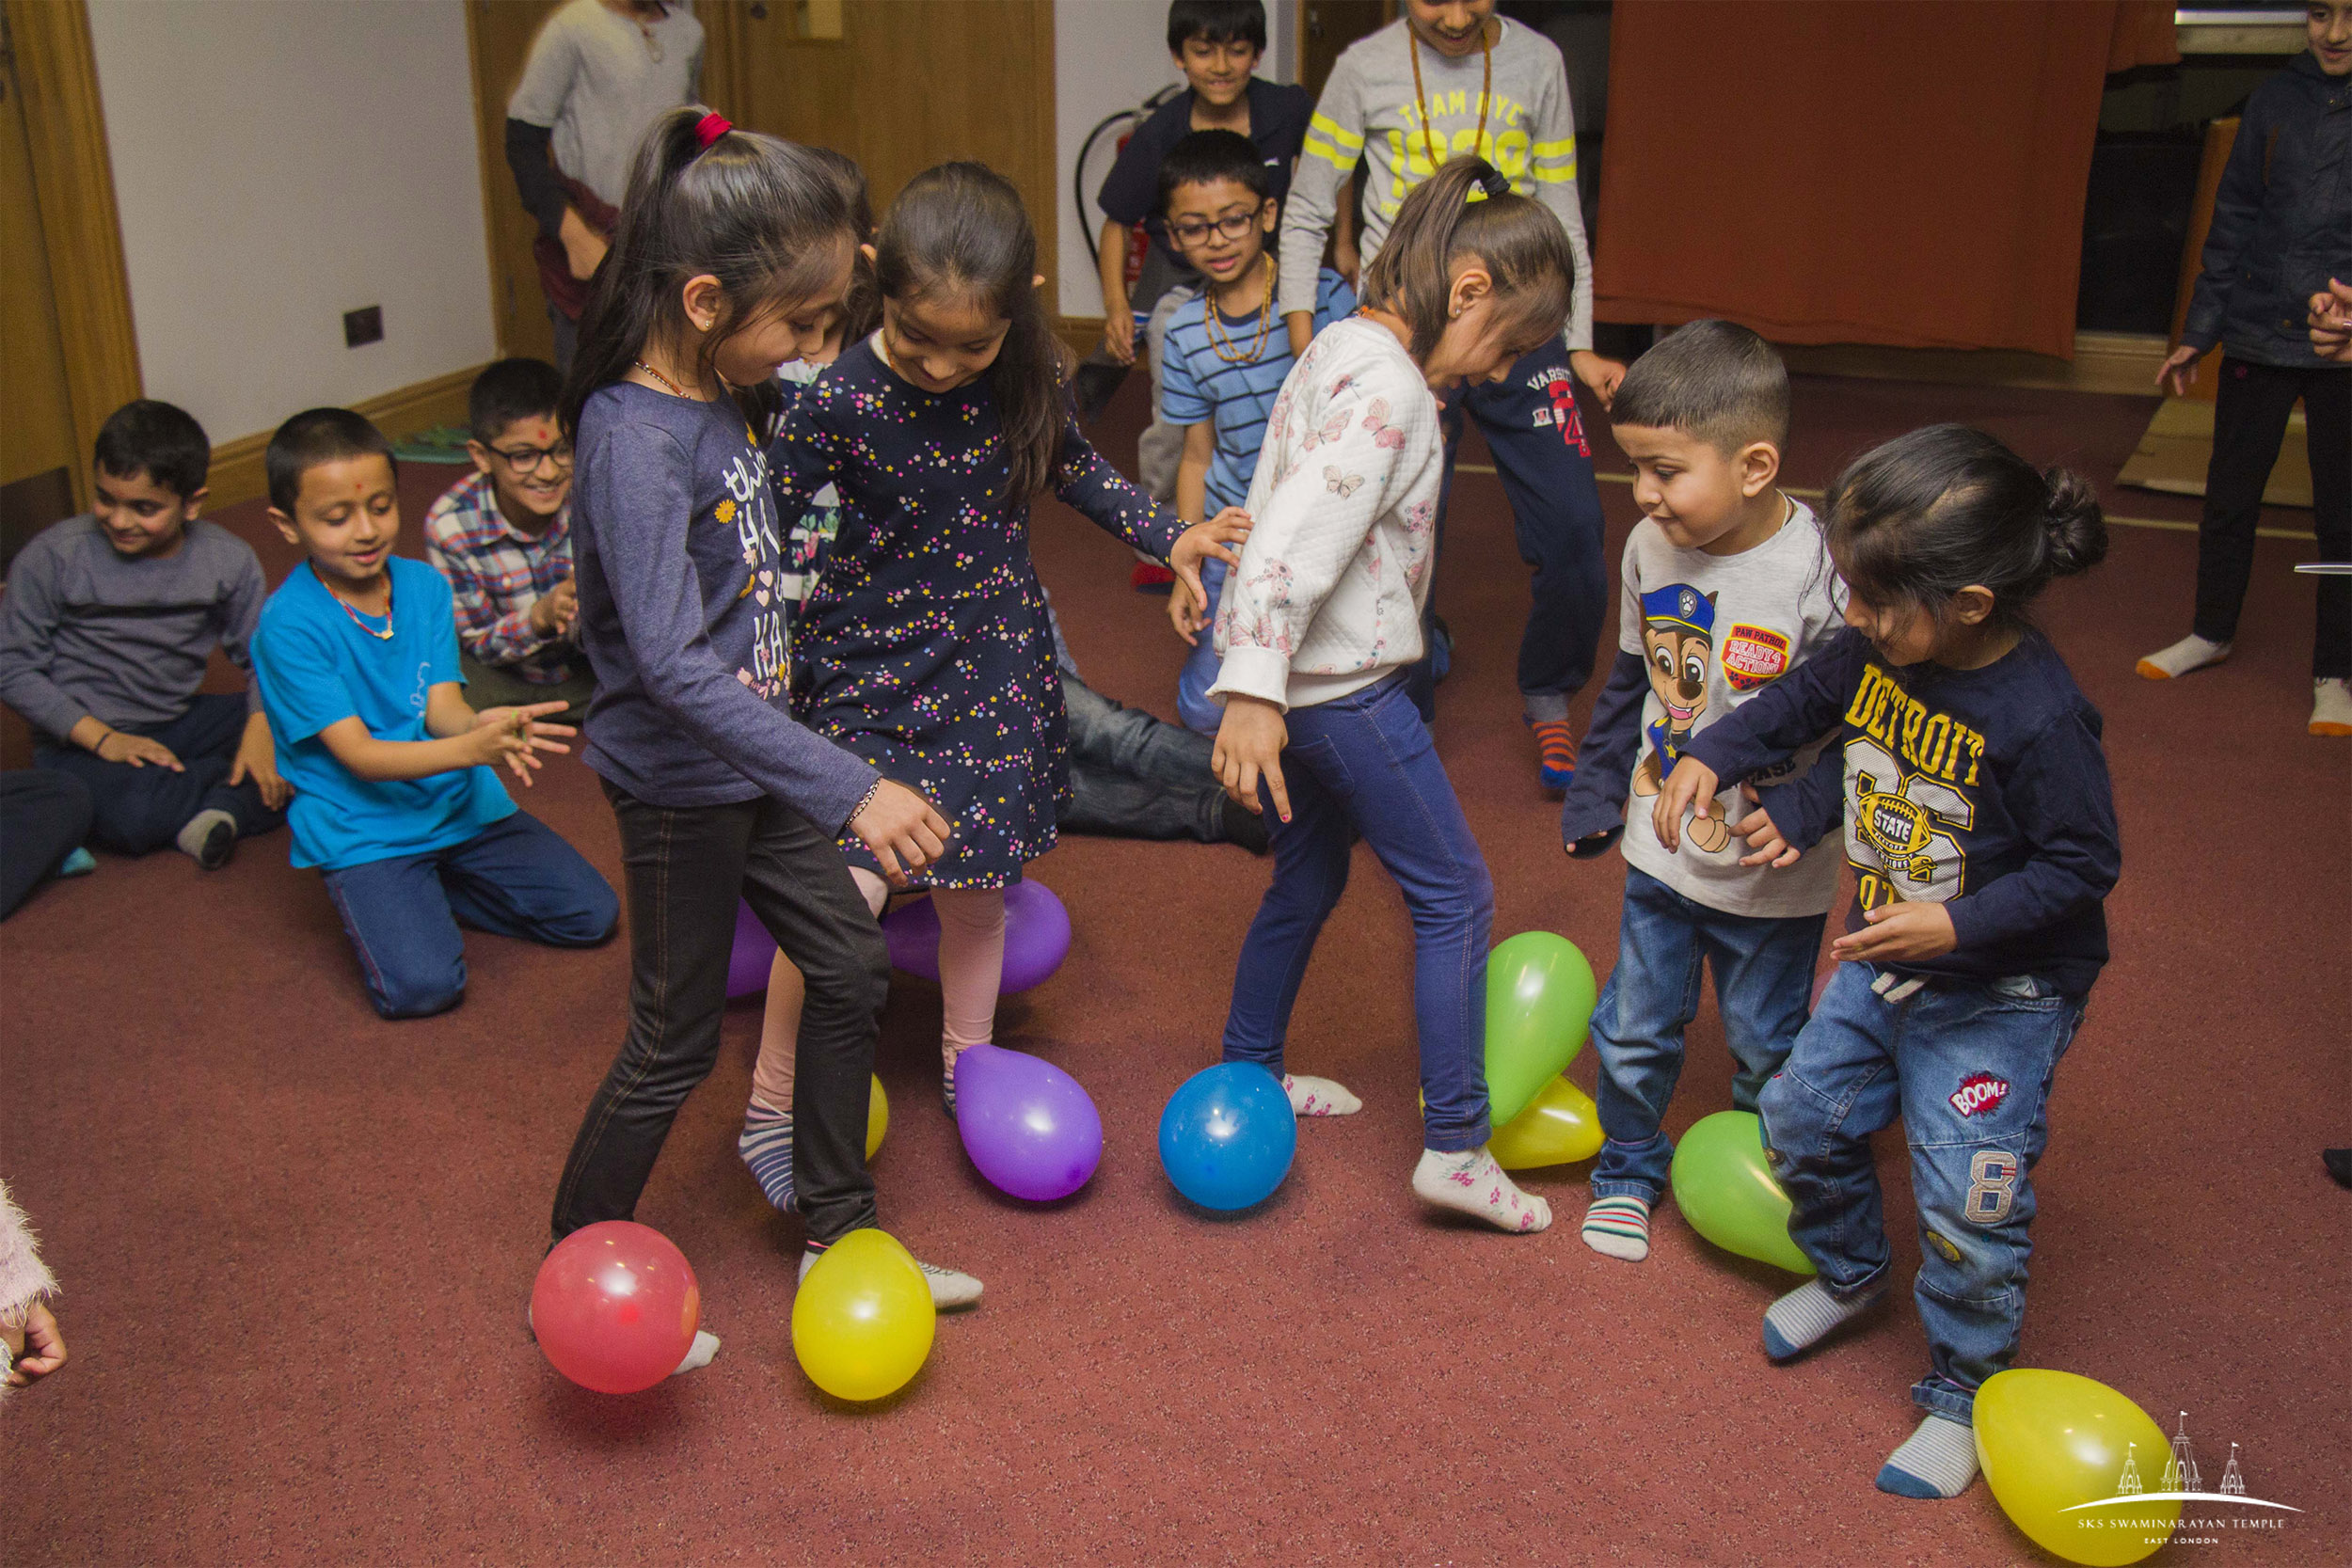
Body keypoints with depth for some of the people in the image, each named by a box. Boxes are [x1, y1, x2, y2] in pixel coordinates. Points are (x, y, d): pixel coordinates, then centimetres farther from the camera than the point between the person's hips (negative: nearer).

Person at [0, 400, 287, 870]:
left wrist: (260, 730, -21)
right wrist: (101, 738, -19)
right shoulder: (53, 557, -12)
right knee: (133, 816, -37)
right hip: (82, 741, -3)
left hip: (181, 722, 4)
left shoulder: (227, 560, -5)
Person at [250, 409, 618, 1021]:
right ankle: (382, 901, 9)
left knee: (592, 914, -3)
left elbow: (442, 705, -5)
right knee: (423, 986, -24)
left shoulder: (424, 585, 1)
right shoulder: (288, 626, -16)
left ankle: (436, 888, 15)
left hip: (460, 803, 5)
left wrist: (487, 727, -31)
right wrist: (470, 748, -37)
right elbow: (359, 755, -20)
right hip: (363, 830, -5)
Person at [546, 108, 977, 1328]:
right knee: (674, 1046, 6)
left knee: (849, 971, 15)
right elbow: (675, 667, -37)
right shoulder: (635, 442, -29)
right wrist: (853, 790, -42)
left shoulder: (724, 392, -2)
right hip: (678, 783, -9)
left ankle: (839, 1235, 33)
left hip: (754, 759, 9)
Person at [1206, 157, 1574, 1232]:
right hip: (1342, 687, -10)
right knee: (1455, 895, 1)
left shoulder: (1335, 350, 11)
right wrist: (1253, 691, -37)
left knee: (1308, 878, 23)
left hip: (1292, 674, 10)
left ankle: (1248, 1075, 38)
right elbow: (1295, 537, -31)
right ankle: (1455, 1146, 7)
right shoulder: (1390, 389, -20)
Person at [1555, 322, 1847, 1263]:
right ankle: (1629, 1171, 40)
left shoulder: (1820, 579, -24)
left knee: (1765, 1049, 17)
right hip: (1660, 850, 4)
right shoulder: (1651, 548, -6)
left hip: (1771, 877, -4)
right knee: (1633, 1033, 16)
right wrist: (1594, 792, 11)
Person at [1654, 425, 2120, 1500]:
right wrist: (1711, 755, -4)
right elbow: (1803, 700, 10)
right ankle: (1850, 1271, 44)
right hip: (1881, 962, 7)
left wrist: (1958, 925, -29)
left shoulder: (2041, 718, -30)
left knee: (1967, 1205, -2)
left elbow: (2082, 866, -21)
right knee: (1802, 1115, 16)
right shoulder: (1881, 650, -10)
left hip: (2001, 994, -7)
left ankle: (1961, 1392, 22)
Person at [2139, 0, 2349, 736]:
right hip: (2258, 335, 3)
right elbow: (2233, 222, 8)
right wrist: (2197, 332, 8)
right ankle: (2212, 632, 33)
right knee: (2229, 497, 13)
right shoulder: (2277, 97, 4)